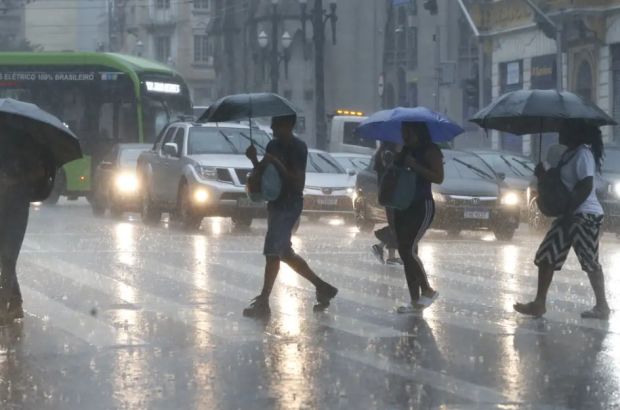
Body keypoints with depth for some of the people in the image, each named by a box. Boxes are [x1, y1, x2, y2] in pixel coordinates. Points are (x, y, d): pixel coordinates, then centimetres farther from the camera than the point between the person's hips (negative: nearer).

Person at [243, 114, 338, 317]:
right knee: (285, 253, 14)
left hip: (289, 206, -9)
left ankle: (263, 302, -10)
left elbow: (297, 183, -18)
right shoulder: (273, 146, 10)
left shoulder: (297, 148, -13)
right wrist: (254, 159, -5)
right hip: (276, 204, 9)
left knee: (272, 252, -12)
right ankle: (322, 287, 26)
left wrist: (276, 163, -24)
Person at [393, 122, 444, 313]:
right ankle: (415, 301, 7)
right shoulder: (405, 151, 13)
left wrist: (415, 166, -22)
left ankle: (428, 290, -2)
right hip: (403, 206, 8)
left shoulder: (430, 150, -8)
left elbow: (439, 178, -17)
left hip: (422, 206, -8)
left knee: (409, 249, -17)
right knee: (405, 253, 4)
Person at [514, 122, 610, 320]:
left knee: (590, 262, -5)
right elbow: (562, 183, 23)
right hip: (571, 215, 10)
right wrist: (544, 175, 5)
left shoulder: (583, 154, -15)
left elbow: (586, 187, -22)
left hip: (585, 216, -10)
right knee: (546, 256, 9)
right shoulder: (569, 153, 15)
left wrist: (569, 211, -22)